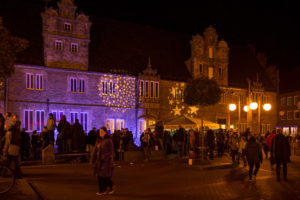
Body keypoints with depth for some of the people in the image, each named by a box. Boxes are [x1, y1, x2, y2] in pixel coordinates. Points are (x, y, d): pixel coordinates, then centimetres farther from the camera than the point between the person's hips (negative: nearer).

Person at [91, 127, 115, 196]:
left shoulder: (108, 140, -10)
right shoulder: (98, 140, 9)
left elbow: (110, 151, -13)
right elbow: (95, 150, 11)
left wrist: (104, 158, -20)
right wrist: (93, 159, 7)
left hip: (106, 161, -6)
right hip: (99, 160, 6)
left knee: (105, 176, -4)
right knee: (99, 175, 5)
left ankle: (111, 186, 20)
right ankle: (102, 190, 15)